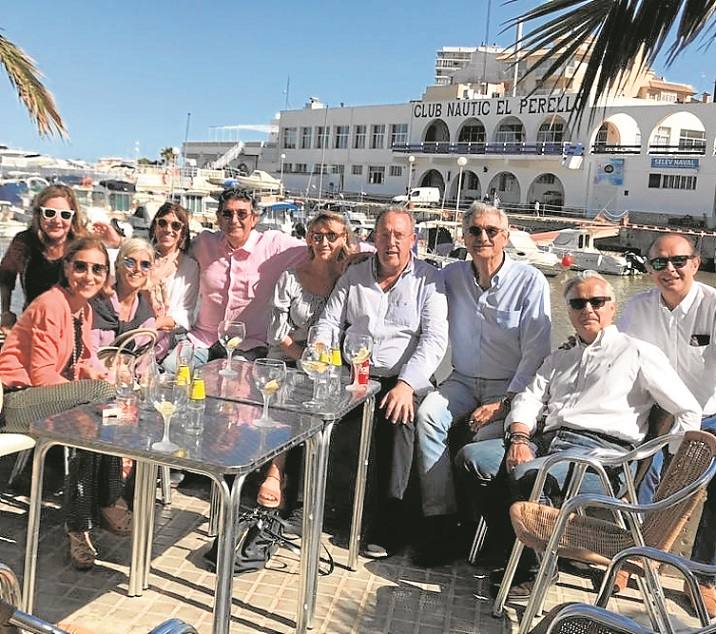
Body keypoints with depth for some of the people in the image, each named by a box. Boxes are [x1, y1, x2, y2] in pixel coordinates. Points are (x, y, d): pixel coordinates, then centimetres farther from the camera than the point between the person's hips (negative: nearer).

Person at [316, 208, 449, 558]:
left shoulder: (428, 279, 5)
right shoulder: (354, 276, 16)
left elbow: (435, 339, -6)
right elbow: (328, 324, 14)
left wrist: (407, 384, -21)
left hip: (401, 380, -3)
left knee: (398, 417, -34)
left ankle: (388, 521, -24)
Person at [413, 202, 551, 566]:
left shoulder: (531, 282, -5)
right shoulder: (451, 276, 6)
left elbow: (536, 351, -9)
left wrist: (505, 402, -17)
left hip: (509, 386, -3)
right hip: (463, 381, 3)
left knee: (489, 436, -31)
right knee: (428, 413, -26)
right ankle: (439, 520, -22)